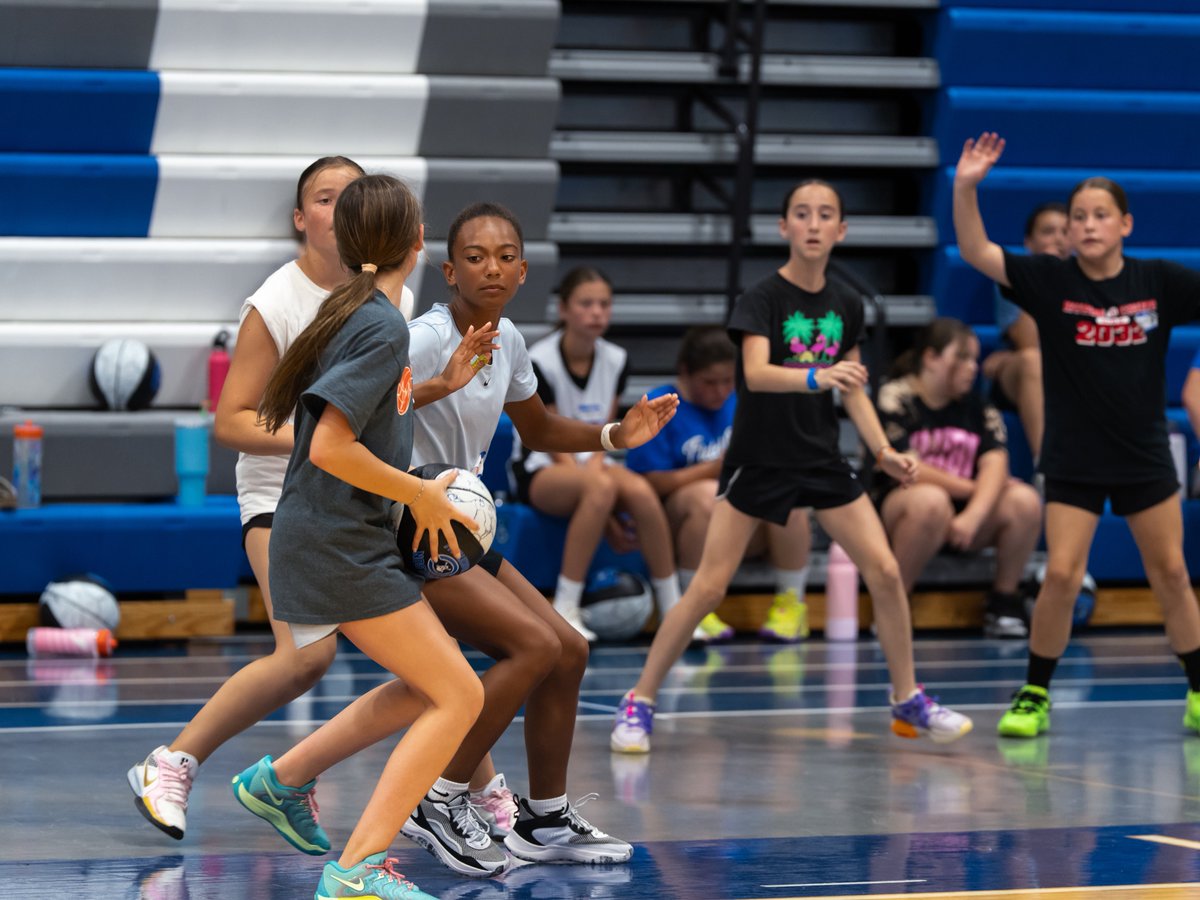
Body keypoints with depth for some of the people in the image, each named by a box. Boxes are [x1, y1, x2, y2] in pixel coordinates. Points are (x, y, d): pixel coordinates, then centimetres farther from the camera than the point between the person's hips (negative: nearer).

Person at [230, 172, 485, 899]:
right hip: (337, 546, -10)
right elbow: (330, 448, -23)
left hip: (352, 540, 10)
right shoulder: (383, 328, -17)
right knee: (460, 697, -10)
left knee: (428, 688, 19)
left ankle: (281, 780, 25)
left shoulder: (358, 314, 12)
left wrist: (417, 489, 12)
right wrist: (421, 497, -13)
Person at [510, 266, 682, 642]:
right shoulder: (540, 362, -15)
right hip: (539, 470, -4)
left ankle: (672, 608, -18)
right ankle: (564, 609, -33)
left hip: (590, 464, 5)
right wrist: (603, 517, -22)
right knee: (601, 486, -37)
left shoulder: (616, 360, 1)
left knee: (640, 490, -30)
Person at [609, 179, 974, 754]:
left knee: (884, 571, -3)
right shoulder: (763, 298, -13)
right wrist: (818, 377, -47)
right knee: (708, 588, -8)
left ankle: (907, 701, 12)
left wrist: (883, 452, 0)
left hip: (821, 460, 5)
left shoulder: (846, 306, 4)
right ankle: (639, 702, 3)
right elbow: (756, 373, -29)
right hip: (758, 462, -5)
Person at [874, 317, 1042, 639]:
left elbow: (995, 464, -7)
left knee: (1024, 501, -21)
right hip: (894, 509, -5)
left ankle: (1004, 602, -4)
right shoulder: (894, 400, -7)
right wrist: (971, 487, -9)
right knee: (930, 501, -39)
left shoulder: (978, 408, 8)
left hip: (965, 515, 5)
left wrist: (974, 515, -26)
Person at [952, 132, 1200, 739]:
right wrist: (965, 188, -31)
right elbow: (976, 252, -17)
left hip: (1145, 458, 1)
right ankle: (1034, 696, 6)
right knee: (1061, 576, -9)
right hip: (1073, 461, -1)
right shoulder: (1050, 283, -8)